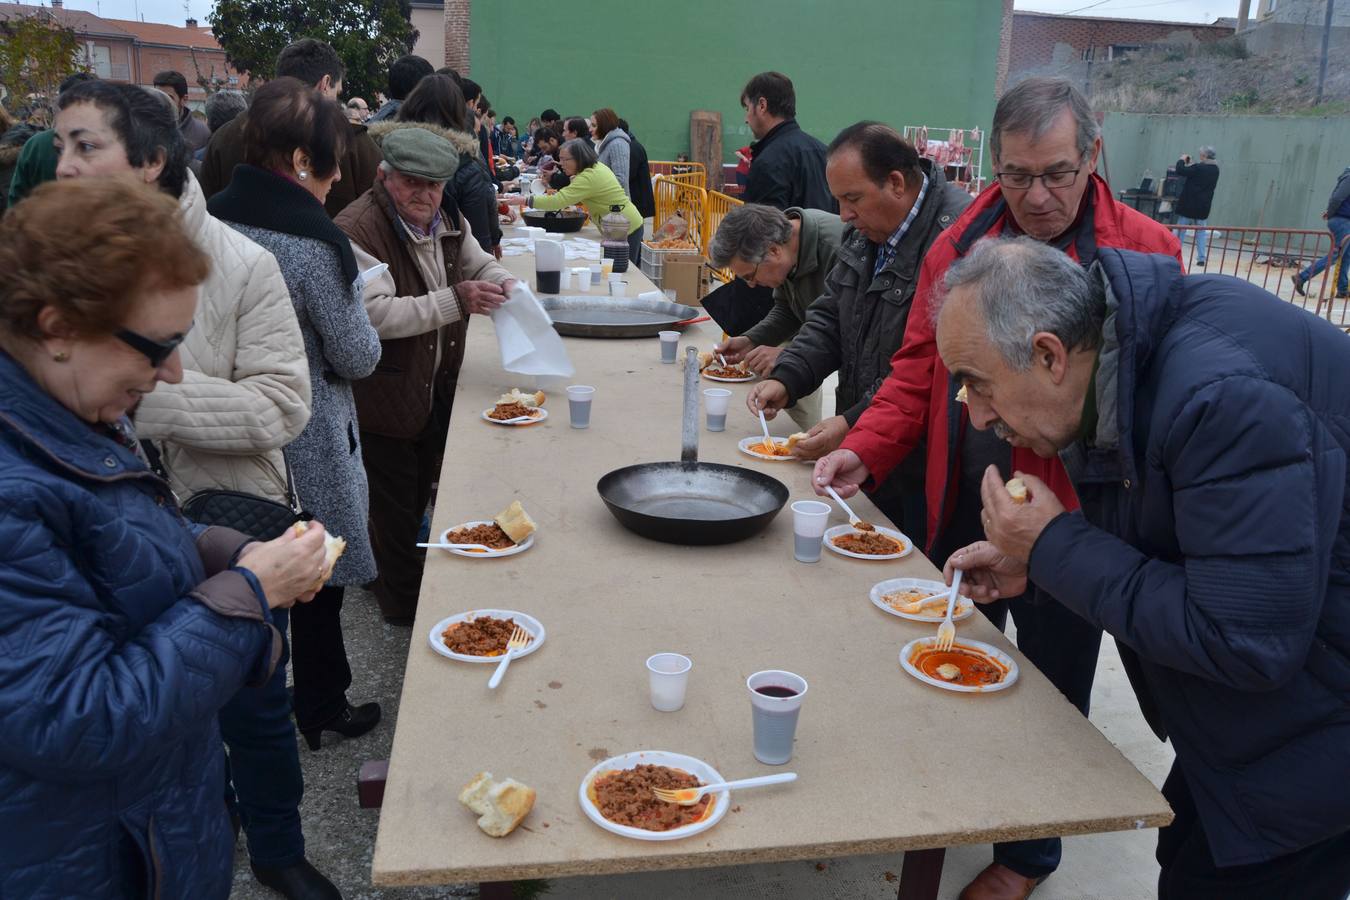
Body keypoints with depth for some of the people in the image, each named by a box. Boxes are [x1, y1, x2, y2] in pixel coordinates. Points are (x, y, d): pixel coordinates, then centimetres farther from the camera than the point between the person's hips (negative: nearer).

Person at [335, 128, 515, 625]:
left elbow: (480, 264, 22)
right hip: (387, 401, -8)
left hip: (439, 392, 8)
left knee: (419, 497, 19)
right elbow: (374, 314, -29)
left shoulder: (445, 220, 6)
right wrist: (454, 302, -32)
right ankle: (405, 612, 22)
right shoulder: (357, 229, -20)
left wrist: (502, 283, -3)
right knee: (396, 511, 5)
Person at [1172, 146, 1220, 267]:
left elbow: (1180, 171, -18)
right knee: (1201, 231, 9)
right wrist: (1189, 164, 15)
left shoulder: (1199, 168, -18)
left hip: (1189, 204, -6)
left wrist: (1182, 160, 0)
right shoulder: (1215, 169, 7)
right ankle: (1201, 258, 6)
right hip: (1203, 206, 6)